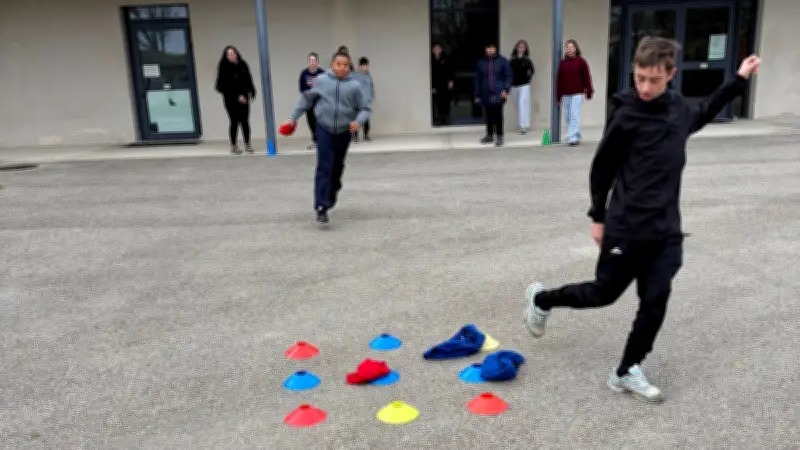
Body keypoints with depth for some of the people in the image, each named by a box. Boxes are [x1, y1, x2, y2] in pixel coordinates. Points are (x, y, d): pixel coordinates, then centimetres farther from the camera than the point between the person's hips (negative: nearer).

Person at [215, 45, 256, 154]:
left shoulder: (242, 64, 6)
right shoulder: (224, 68, -7)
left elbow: (248, 80, 12)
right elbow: (224, 85, -10)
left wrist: (251, 92, 3)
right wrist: (237, 96, -14)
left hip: (243, 98, 4)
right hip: (231, 99, -4)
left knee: (245, 121, 5)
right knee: (235, 121, -2)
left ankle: (247, 144, 13)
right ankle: (234, 146, 6)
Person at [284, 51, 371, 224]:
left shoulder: (354, 86, -7)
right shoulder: (321, 80, -4)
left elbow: (365, 108, -2)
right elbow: (307, 98, 9)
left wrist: (358, 121, -22)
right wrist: (294, 117, 12)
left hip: (344, 132, 1)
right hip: (324, 129, -1)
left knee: (337, 167, 16)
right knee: (324, 167, -10)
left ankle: (332, 191, 44)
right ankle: (321, 207, -10)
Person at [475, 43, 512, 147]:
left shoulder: (502, 61, 4)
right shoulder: (481, 63, 11)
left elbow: (508, 76, 3)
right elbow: (477, 80, 14)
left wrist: (506, 89, -9)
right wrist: (477, 95, 11)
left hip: (498, 94, -3)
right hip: (486, 94, 3)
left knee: (498, 115, -7)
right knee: (489, 116, 9)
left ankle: (500, 136, 1)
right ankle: (489, 135, 21)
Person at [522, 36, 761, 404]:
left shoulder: (679, 108, 5)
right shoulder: (626, 116, -14)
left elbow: (704, 114, 30)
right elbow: (602, 169, -8)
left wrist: (739, 80, 27)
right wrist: (598, 217, -5)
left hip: (666, 229, 6)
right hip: (627, 227, -5)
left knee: (656, 300, 2)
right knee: (605, 293, 6)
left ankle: (627, 372, 15)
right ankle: (540, 299, 30)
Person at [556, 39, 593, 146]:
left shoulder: (581, 61, 0)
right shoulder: (562, 63, 9)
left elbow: (586, 77, -1)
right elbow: (559, 80, 10)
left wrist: (589, 92, -5)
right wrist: (558, 96, 9)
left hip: (577, 94, -5)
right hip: (565, 95, 5)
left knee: (574, 115, -10)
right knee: (567, 117, 7)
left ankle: (572, 137, -12)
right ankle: (576, 137, 20)